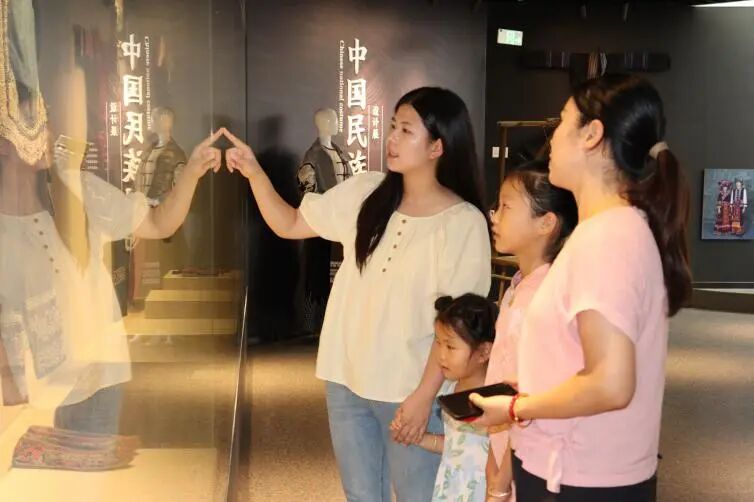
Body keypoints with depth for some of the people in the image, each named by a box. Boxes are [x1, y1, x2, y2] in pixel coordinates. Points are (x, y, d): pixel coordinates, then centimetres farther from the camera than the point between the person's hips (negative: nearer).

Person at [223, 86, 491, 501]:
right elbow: (290, 225, 7)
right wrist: (255, 174, -7)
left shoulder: (464, 222, -14)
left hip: (408, 389, -4)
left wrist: (425, 394, -15)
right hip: (347, 378, 5)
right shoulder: (364, 192, 0)